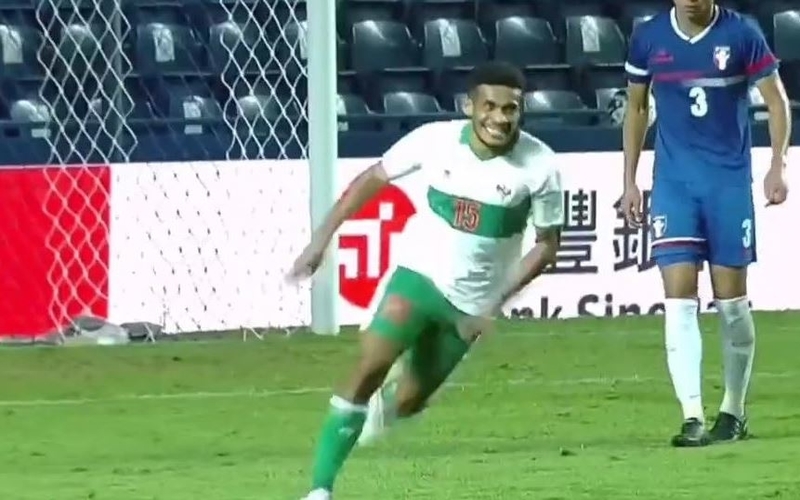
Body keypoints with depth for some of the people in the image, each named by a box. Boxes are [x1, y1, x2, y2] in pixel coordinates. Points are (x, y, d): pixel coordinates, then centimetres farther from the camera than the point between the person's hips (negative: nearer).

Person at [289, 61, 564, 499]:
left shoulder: (539, 166, -16)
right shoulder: (434, 139, -14)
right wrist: (322, 238, -4)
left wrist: (495, 303, -13)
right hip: (419, 272, -1)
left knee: (408, 403, 6)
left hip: (470, 301, 1)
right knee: (371, 365, -20)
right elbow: (372, 179, 0)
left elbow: (547, 245, -5)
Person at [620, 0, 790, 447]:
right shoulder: (649, 38, 1)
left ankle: (733, 412, 19)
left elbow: (776, 100, 3)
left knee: (731, 299, 4)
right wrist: (630, 182, 12)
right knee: (679, 297, -10)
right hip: (674, 180, 1)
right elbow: (636, 110, 14)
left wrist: (778, 166, -7)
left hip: (730, 179, -1)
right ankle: (692, 418, -12)